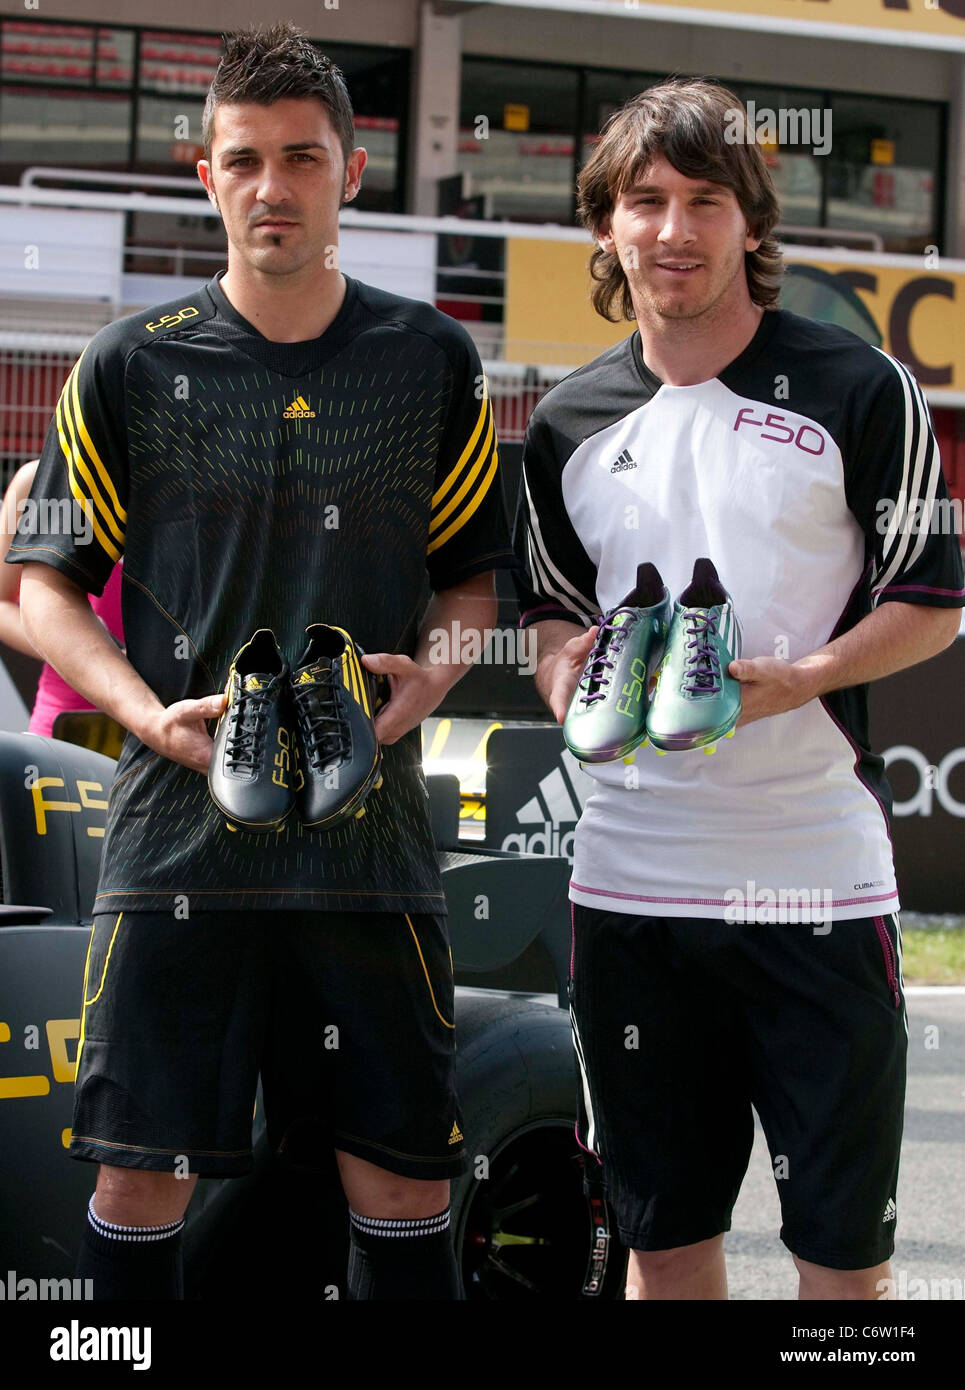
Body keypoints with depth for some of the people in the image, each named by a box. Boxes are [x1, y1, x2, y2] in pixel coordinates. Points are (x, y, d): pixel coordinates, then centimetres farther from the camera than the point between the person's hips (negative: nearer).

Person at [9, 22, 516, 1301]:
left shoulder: (432, 360, 8)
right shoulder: (134, 365, 3)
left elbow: (474, 573, 16)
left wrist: (431, 675, -6)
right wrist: (155, 717, -10)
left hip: (373, 839, 1)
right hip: (176, 828, -1)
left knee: (404, 1180, 3)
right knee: (140, 1178, -1)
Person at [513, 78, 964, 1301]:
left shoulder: (859, 392, -3)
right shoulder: (569, 423, 9)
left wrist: (799, 679, -16)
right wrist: (568, 679, -2)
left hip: (817, 876, -3)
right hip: (631, 871, 4)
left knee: (841, 1243, 1)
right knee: (661, 1234, 11)